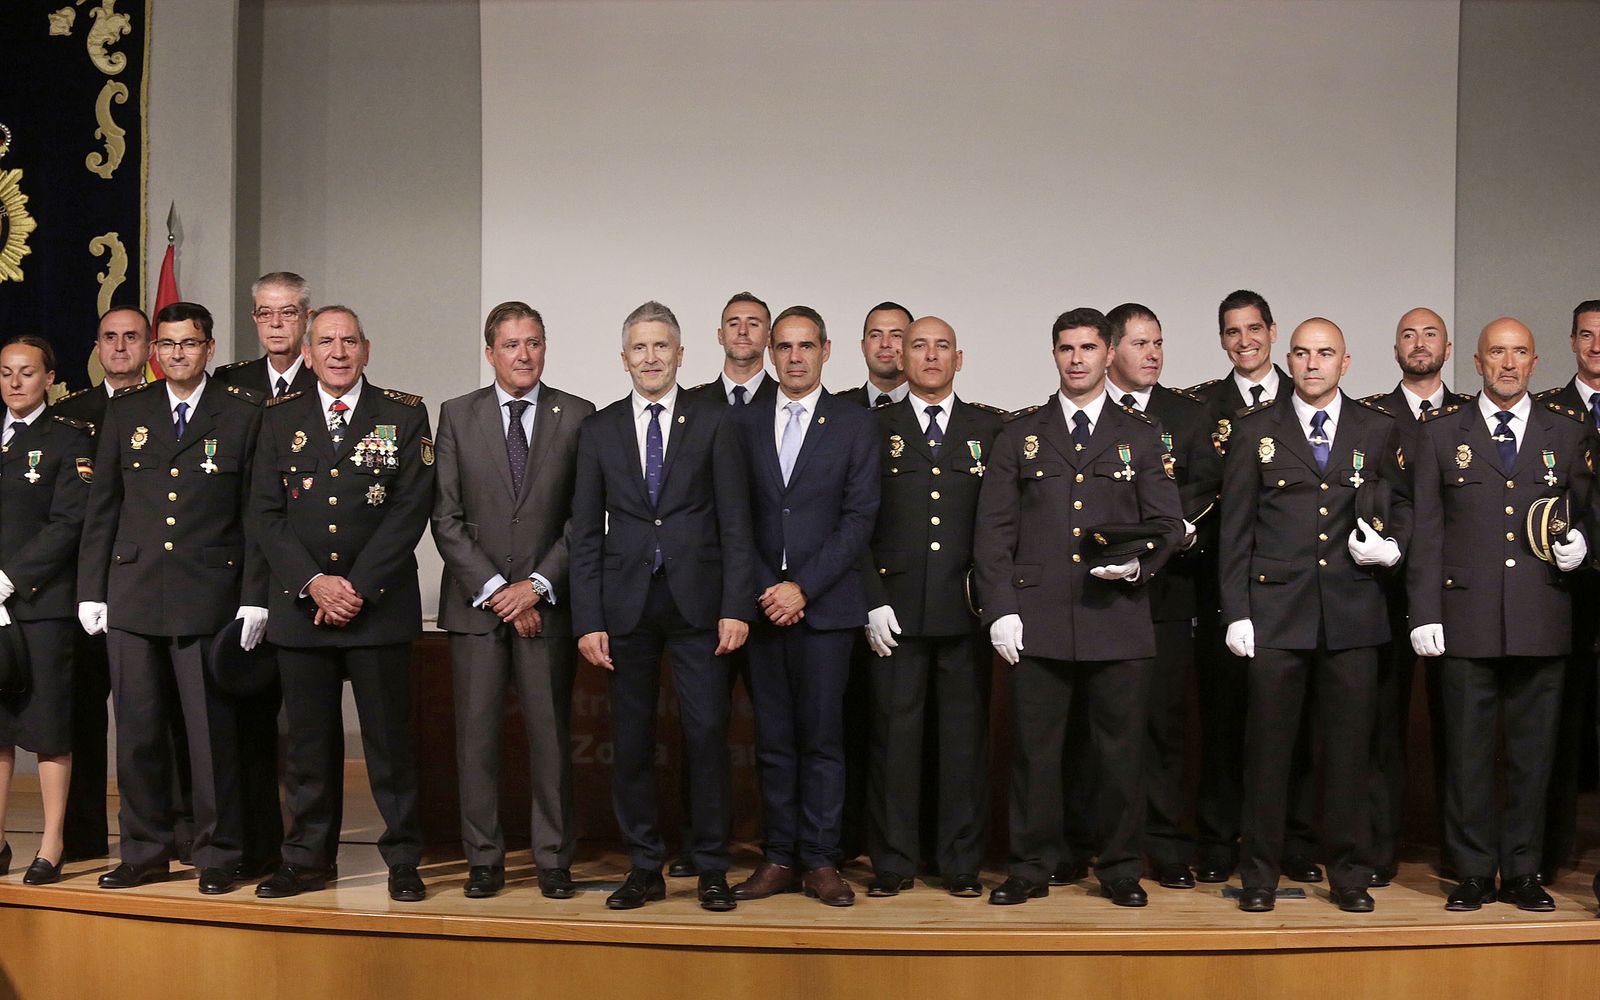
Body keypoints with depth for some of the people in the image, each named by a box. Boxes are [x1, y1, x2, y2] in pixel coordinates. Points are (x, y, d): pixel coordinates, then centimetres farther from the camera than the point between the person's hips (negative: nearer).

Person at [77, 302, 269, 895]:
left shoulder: (244, 414, 3)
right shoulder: (125, 412, 12)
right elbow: (101, 508, 13)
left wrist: (255, 597, -6)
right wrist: (91, 590, 7)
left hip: (209, 599, -3)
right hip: (132, 598, 3)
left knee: (212, 733, 0)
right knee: (137, 733, 8)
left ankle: (218, 856, 12)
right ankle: (145, 852, 21)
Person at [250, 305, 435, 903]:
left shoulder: (405, 416, 3)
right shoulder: (281, 418, 10)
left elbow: (411, 509, -4)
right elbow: (266, 512, 5)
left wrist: (356, 587, -10)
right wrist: (313, 583, -8)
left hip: (380, 603, -2)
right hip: (299, 604, 2)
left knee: (389, 736, 1)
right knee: (308, 740, 8)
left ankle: (402, 860, 11)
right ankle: (309, 859, 19)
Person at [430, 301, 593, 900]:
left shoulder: (577, 417, 4)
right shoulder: (458, 416, 7)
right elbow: (446, 517, 2)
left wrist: (537, 585, -9)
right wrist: (494, 588, -7)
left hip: (546, 603, -1)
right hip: (475, 603, 1)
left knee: (550, 734, 3)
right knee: (476, 734, 3)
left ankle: (554, 860, 13)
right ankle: (484, 860, 14)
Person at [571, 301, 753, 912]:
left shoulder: (714, 423, 5)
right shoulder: (599, 430, 9)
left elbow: (735, 522, 1)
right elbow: (586, 532, 7)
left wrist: (736, 605, -7)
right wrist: (588, 619, 0)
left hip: (698, 602, -2)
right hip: (626, 604, 2)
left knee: (707, 733, -2)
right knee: (632, 740, 6)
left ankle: (711, 868, 10)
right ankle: (644, 868, 17)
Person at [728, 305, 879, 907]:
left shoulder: (855, 426, 4)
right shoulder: (745, 425, 11)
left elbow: (858, 519, -3)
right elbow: (737, 519, 8)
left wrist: (803, 587, -11)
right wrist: (765, 590, -5)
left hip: (825, 605, -2)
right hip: (763, 603, 2)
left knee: (822, 737, 0)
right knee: (773, 739, 6)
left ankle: (820, 861, 8)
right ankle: (778, 858, 14)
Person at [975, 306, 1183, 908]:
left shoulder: (1140, 436, 13)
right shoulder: (1020, 435, 11)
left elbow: (1168, 524, 10)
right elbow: (993, 531, 6)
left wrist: (1139, 563, -11)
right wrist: (1001, 609, -3)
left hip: (1119, 618, 0)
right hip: (1038, 620, 0)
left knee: (1120, 751, 4)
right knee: (1034, 750, 3)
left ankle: (1120, 870, 18)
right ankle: (1030, 869, 15)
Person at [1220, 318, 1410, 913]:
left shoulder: (1378, 430, 10)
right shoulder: (1255, 429, 7)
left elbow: (1401, 503, 18)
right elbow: (1235, 528, 4)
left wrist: (1392, 546, -5)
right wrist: (1236, 611, -2)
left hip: (1353, 613, 1)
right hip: (1276, 608, -1)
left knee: (1348, 745, 6)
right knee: (1268, 744, 2)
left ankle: (1347, 871, 19)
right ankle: (1260, 872, 13)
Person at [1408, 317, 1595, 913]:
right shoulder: (1441, 432, 7)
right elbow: (1426, 529, 3)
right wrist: (1424, 614, -3)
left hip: (1542, 620, 1)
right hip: (1466, 618, -1)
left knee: (1533, 751, 6)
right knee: (1467, 751, 2)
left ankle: (1522, 872, 18)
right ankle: (1473, 873, 13)